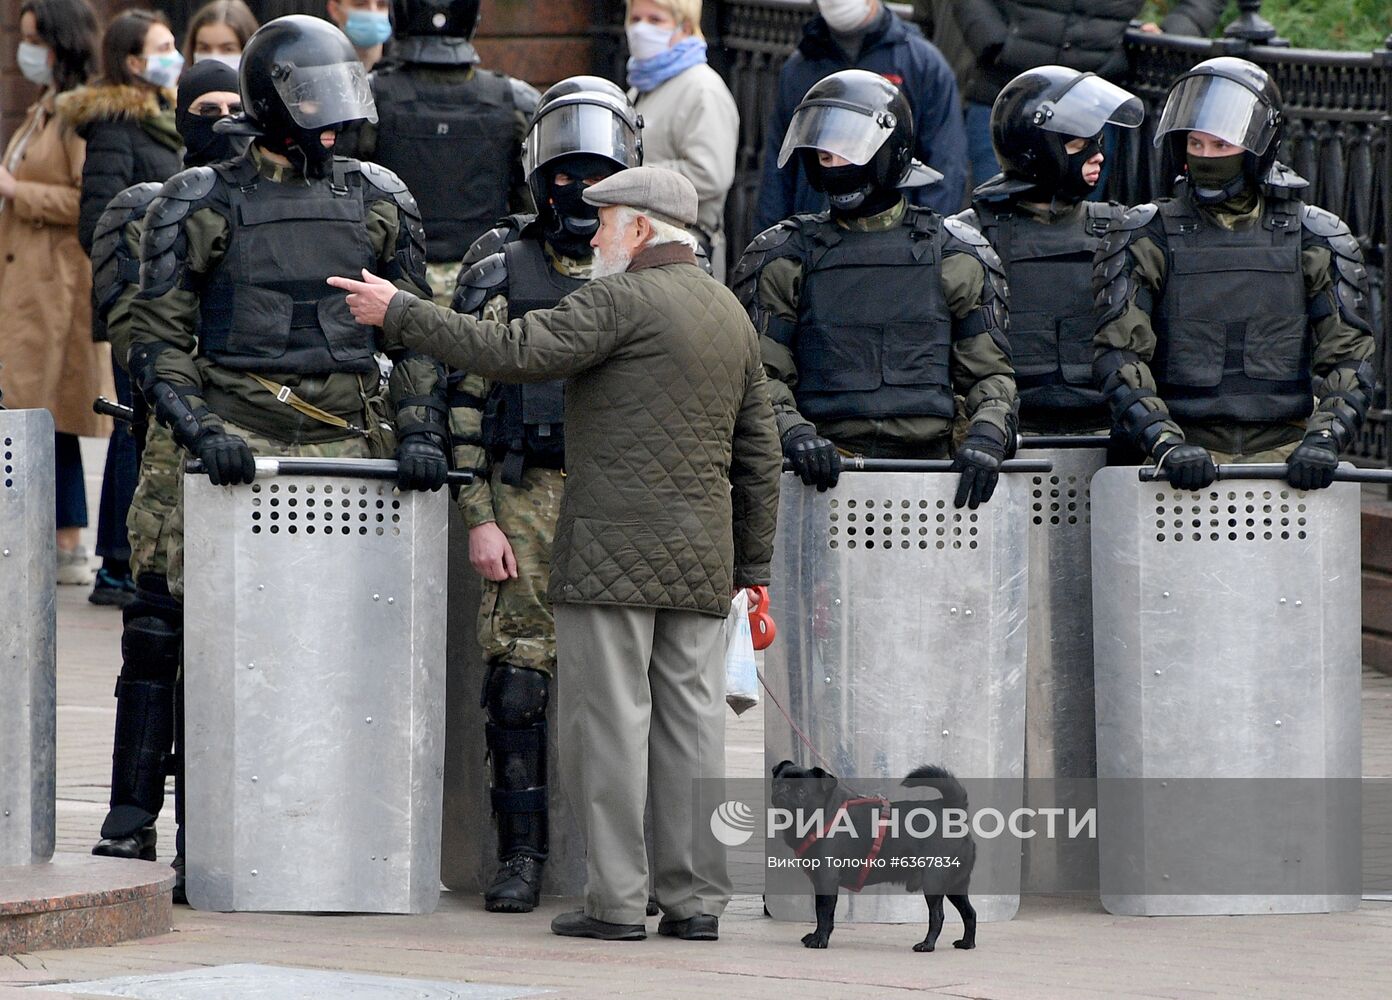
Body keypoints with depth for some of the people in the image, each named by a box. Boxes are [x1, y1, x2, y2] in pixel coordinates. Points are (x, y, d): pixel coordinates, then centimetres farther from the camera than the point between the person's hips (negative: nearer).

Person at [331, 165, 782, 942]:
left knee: (609, 720, -4)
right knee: (692, 720, 7)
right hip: (701, 558, 7)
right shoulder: (730, 313, 16)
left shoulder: (622, 300, -9)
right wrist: (753, 566, 23)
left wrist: (399, 314, -9)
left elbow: (511, 352, -16)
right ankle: (697, 899, 6)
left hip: (615, 550, -7)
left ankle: (618, 900, -5)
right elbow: (759, 452, 19)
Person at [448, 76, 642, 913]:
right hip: (527, 501, 0)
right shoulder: (500, 268, 6)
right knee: (519, 678, -4)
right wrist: (480, 520, -4)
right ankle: (522, 854, 2)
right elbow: (468, 401, 4)